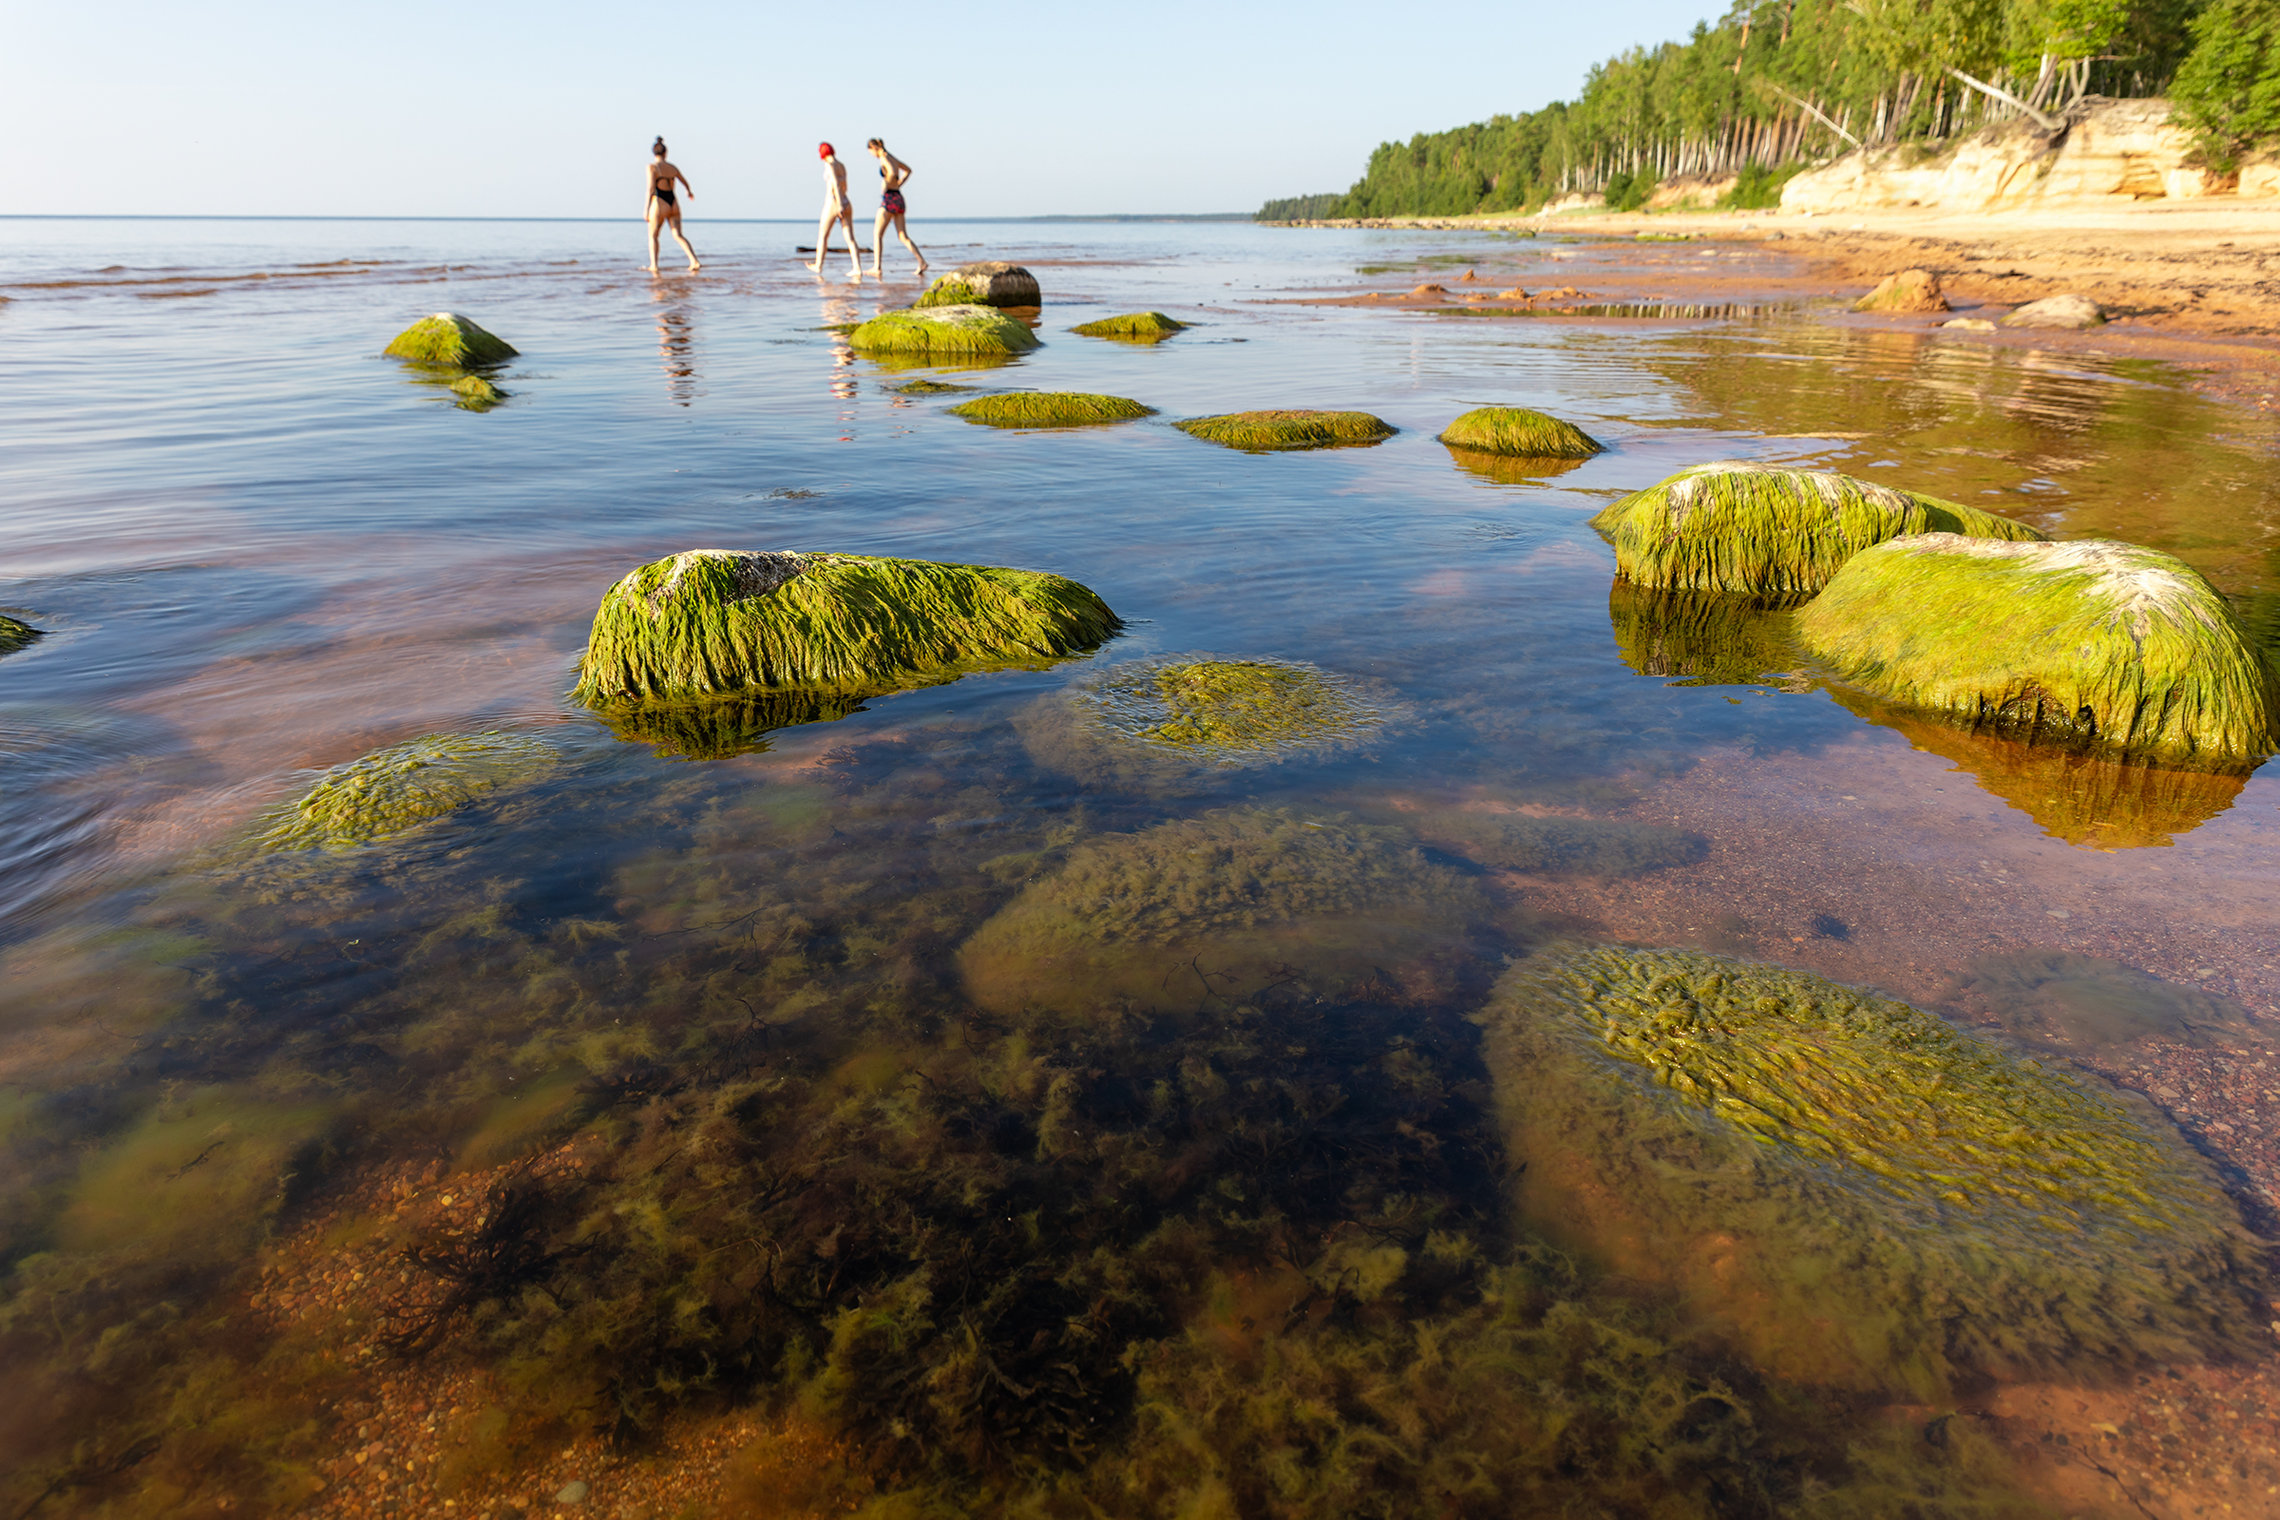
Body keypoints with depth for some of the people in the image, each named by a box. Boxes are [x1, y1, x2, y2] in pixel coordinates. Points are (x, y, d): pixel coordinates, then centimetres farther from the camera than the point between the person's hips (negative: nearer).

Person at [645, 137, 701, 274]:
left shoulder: (652, 167, -7)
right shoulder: (672, 167, 10)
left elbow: (651, 188, -15)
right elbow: (685, 182, 27)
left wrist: (646, 209, -13)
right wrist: (690, 192, 48)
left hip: (660, 204, -4)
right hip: (673, 204, 5)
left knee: (652, 236, 11)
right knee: (678, 235, 6)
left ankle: (653, 265, 7)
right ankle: (695, 261, -12)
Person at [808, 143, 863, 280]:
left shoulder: (830, 165, -8)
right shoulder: (842, 166, 15)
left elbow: (835, 184, -20)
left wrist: (839, 205, -26)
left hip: (832, 205, -7)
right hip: (847, 204, 7)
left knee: (822, 236, 11)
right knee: (850, 239, -2)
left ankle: (818, 266, 23)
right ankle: (857, 269, -14)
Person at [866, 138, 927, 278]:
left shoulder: (884, 158, -10)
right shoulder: (892, 157, 16)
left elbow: (892, 172, -30)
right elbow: (908, 170, 30)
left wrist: (885, 187, -15)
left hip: (889, 198, -8)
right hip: (898, 198, 8)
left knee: (877, 234, 0)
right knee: (903, 236, 6)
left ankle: (876, 267, -3)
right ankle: (922, 262, -8)